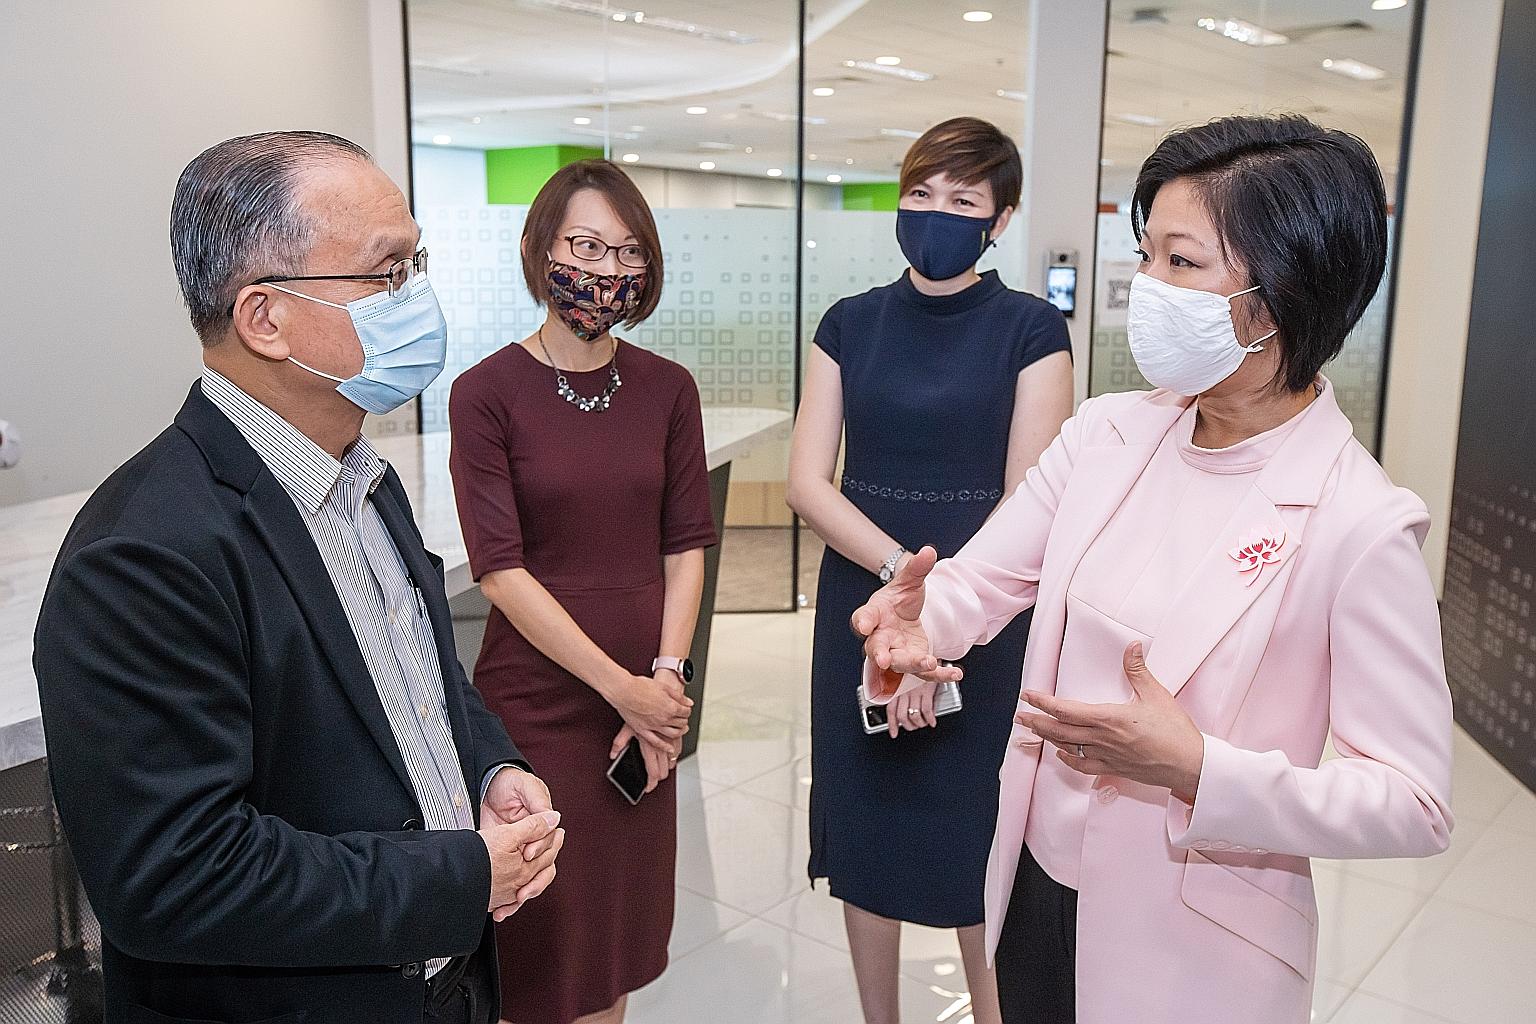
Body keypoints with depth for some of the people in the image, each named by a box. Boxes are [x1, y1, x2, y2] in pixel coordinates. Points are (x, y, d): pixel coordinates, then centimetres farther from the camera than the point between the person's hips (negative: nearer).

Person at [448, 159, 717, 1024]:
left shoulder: (667, 388, 2)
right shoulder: (487, 393, -9)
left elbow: (686, 544, 3)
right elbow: (500, 567, -13)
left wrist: (668, 676, -8)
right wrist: (620, 685, -15)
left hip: (647, 701, 4)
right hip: (536, 697, -3)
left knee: (621, 919, 18)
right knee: (540, 935, 12)